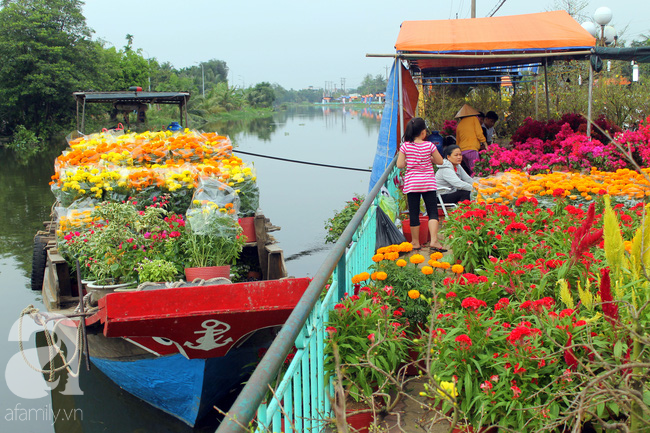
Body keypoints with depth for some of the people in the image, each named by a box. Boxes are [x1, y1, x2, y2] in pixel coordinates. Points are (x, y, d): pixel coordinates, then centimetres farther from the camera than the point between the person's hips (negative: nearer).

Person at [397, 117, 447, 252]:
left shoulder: (405, 146, -5)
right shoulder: (429, 146, -6)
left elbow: (400, 165, -4)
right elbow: (440, 161, 1)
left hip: (411, 184, 1)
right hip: (428, 183, -1)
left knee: (414, 213, 7)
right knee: (433, 212, 3)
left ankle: (415, 242, 15)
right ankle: (434, 240, -8)